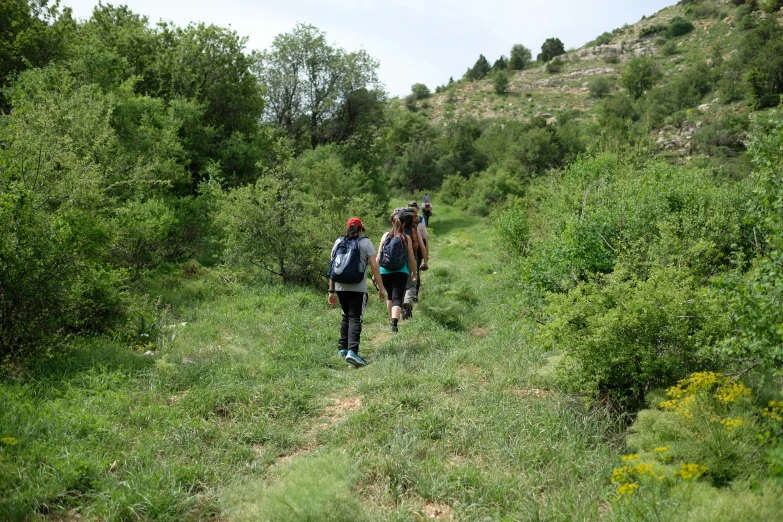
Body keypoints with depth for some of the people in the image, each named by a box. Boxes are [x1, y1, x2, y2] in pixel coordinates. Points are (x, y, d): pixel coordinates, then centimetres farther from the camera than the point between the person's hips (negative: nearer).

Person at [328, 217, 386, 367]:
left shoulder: (338, 242, 11)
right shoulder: (365, 242, 1)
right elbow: (374, 267, -5)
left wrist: (331, 290, 13)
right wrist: (381, 288, -2)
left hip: (340, 287, 4)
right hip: (358, 288, -4)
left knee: (346, 317, 20)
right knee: (355, 319, -5)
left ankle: (343, 349, 22)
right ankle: (352, 351, -19)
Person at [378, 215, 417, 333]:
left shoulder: (386, 236, 3)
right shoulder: (406, 238, -2)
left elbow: (378, 256, 2)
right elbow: (411, 259, 1)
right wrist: (414, 273, 16)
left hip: (385, 271, 3)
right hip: (401, 272, -3)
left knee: (390, 296, 23)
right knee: (397, 298, -5)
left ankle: (391, 320, 35)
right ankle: (394, 323, -23)